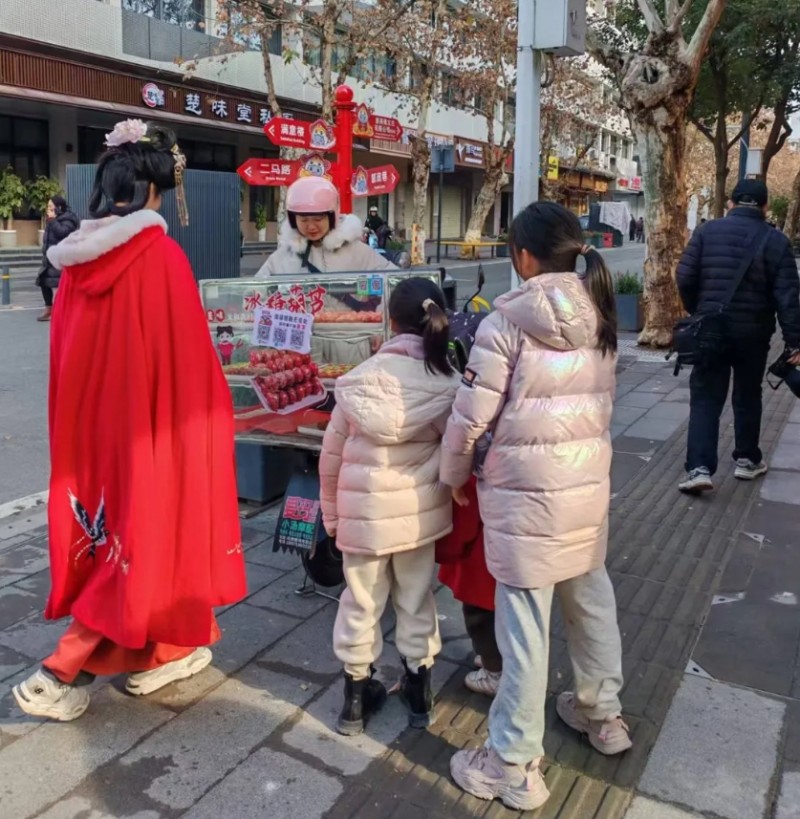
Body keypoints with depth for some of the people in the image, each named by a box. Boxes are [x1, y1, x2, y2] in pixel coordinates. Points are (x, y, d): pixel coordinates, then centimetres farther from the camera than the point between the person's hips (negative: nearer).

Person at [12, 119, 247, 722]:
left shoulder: (78, 254, 3)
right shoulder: (161, 254, -14)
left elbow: (67, 354, 9)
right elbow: (187, 358, -14)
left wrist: (88, 415, 19)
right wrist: (210, 413, -1)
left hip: (92, 417, 7)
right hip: (153, 420, -7)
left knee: (110, 525, 18)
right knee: (145, 530, 7)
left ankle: (154, 655, 32)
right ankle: (63, 675, 7)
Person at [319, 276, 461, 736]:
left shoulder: (361, 379, -9)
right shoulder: (450, 384, -12)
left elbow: (332, 454, -2)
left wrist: (331, 511, 11)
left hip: (364, 511, 0)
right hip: (419, 510, 1)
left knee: (361, 602, 14)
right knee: (417, 599, 17)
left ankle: (356, 698, 28)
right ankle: (420, 694, 32)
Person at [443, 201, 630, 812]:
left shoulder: (508, 322, -15)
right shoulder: (600, 316, 4)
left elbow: (470, 416, -12)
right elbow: (602, 403, 11)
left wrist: (455, 476, 4)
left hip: (527, 488, -6)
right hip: (590, 480, 7)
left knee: (526, 620, 3)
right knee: (591, 597, 22)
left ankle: (514, 766, 17)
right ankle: (603, 713, 44)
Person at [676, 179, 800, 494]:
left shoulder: (708, 231, 0)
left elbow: (685, 278, -3)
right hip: (753, 333, 0)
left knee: (705, 398, 2)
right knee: (747, 397, 17)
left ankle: (699, 468, -9)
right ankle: (747, 460, 28)